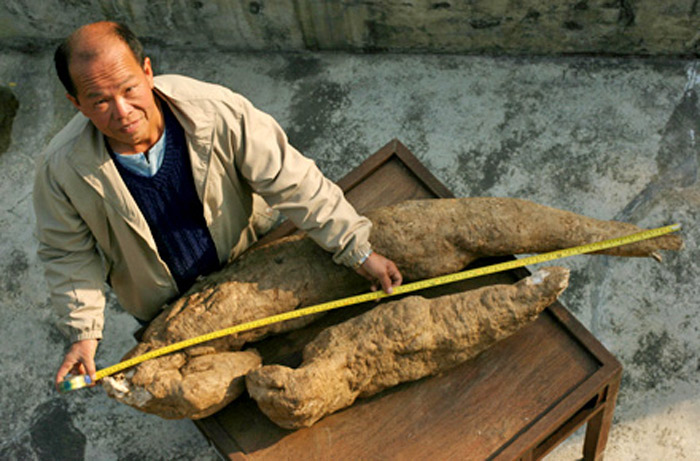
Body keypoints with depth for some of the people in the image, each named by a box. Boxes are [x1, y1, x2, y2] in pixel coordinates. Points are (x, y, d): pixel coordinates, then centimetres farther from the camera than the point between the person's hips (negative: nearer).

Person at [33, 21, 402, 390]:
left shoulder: (219, 113, -36)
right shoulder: (61, 168, -31)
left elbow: (290, 182, -27)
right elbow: (69, 254, -13)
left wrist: (358, 252, -24)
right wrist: (83, 331, -19)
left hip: (243, 264, 1)